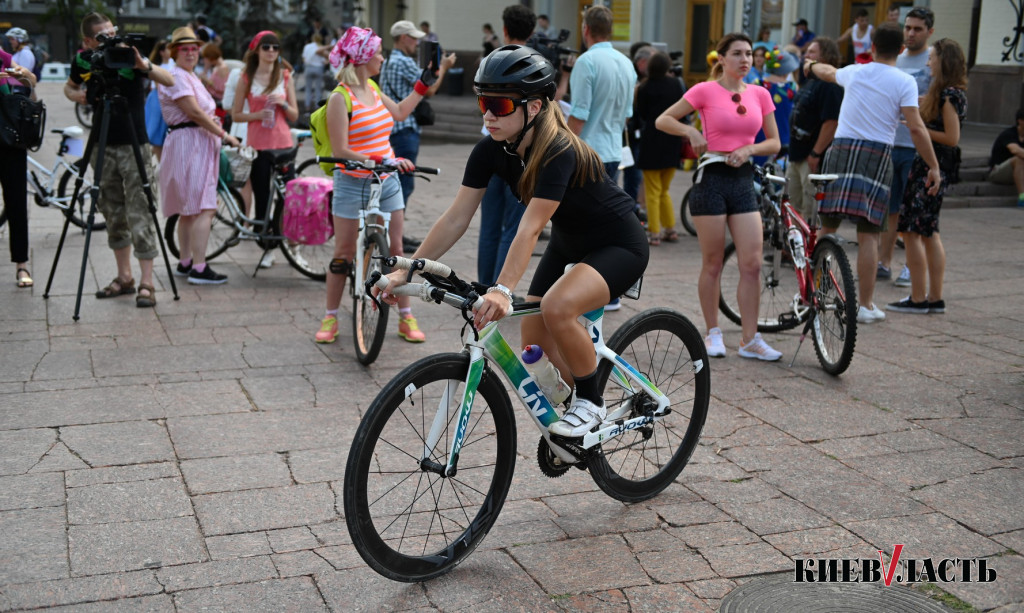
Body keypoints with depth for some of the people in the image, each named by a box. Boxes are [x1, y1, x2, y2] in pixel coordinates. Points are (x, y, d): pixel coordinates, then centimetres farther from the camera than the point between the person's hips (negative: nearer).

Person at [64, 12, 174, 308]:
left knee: (140, 214, -7)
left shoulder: (130, 54, -9)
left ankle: (146, 283, -5)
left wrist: (144, 65, -34)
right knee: (113, 215, 11)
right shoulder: (83, 61, 2)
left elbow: (169, 81, -18)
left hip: (134, 147, -4)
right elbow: (69, 87, 21)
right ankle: (124, 277, 22)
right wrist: (76, 95, -2)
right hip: (103, 148, 5)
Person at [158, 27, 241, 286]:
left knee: (189, 210, 14)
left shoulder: (190, 76, 21)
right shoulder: (175, 76, -11)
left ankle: (185, 263, 21)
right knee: (204, 209, -14)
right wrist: (225, 135, -16)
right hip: (188, 144, -11)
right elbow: (194, 112, -19)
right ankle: (199, 268, -14)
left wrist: (212, 119, 7)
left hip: (200, 145, 11)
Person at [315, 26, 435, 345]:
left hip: (386, 181, 6)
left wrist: (424, 83, 24)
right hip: (353, 184, -6)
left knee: (395, 249, 7)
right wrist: (378, 159, -28)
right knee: (343, 254, 3)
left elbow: (400, 112, 26)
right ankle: (330, 317, 17)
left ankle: (406, 317, 14)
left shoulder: (372, 90, 8)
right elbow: (341, 150, -18)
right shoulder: (340, 98, -14)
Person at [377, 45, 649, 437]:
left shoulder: (559, 153, -33)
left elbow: (530, 228, -42)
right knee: (535, 338, -2)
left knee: (557, 306, -31)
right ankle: (582, 394, 25)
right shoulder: (491, 151, -13)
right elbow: (456, 218, -15)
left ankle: (590, 402, -8)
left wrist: (503, 290, -53)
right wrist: (406, 271, -22)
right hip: (568, 243, 8)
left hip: (618, 246, -8)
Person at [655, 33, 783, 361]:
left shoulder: (760, 94, 8)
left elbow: (774, 143, 11)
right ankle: (713, 333, 18)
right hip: (711, 179, -4)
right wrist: (690, 131, -18)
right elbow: (662, 120, -1)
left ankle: (751, 339, 5)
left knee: (752, 263, -2)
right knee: (713, 264, 4)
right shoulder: (705, 91, -3)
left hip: (743, 179, 4)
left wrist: (748, 149, -7)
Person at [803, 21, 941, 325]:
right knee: (868, 233, -1)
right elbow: (916, 128, -8)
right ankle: (865, 305, 2)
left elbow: (828, 72, 35)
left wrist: (811, 65, 58)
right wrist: (934, 167, -2)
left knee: (827, 226, 9)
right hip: (877, 154, -3)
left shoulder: (854, 72, 12)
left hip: (842, 150, 3)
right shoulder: (904, 82, 0)